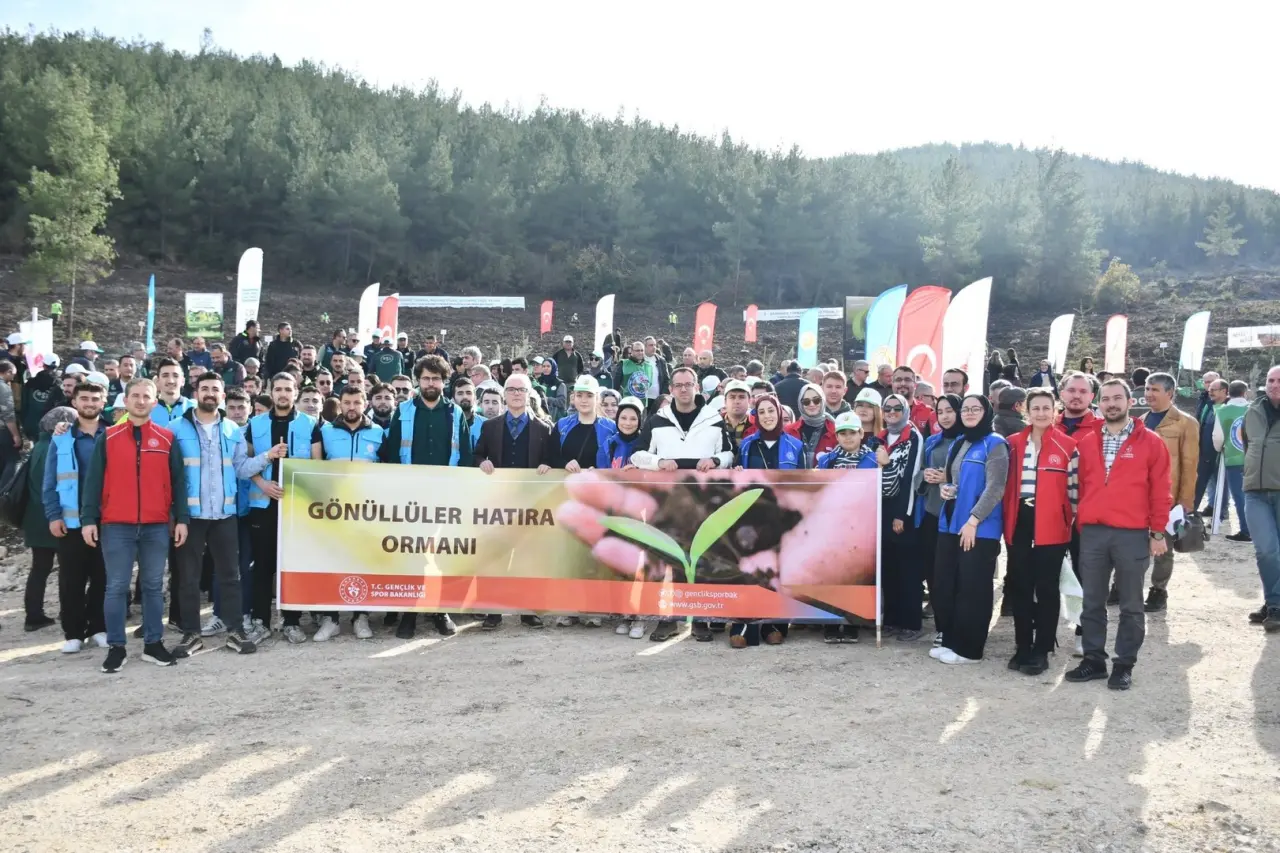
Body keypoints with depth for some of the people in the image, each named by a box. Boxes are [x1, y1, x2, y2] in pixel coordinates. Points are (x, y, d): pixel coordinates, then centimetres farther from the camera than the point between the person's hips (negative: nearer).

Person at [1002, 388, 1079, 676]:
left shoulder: (1067, 445, -2)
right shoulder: (1014, 443, 7)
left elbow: (1074, 487, -1)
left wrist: (1070, 521, -2)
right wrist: (1007, 518, 9)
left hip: (1051, 526, -3)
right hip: (1019, 523, 4)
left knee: (1046, 588, 4)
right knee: (1019, 585, 8)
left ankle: (1042, 650, 12)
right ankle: (1023, 646, 19)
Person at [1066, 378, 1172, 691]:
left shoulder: (1151, 442, -1)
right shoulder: (1086, 443, 8)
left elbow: (1161, 490, 0)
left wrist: (1158, 532, -2)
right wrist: (1081, 524, 9)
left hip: (1133, 535, -3)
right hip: (1092, 533, 3)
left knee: (1131, 605, 6)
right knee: (1092, 602, 9)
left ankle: (1124, 664, 16)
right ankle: (1093, 659, 19)